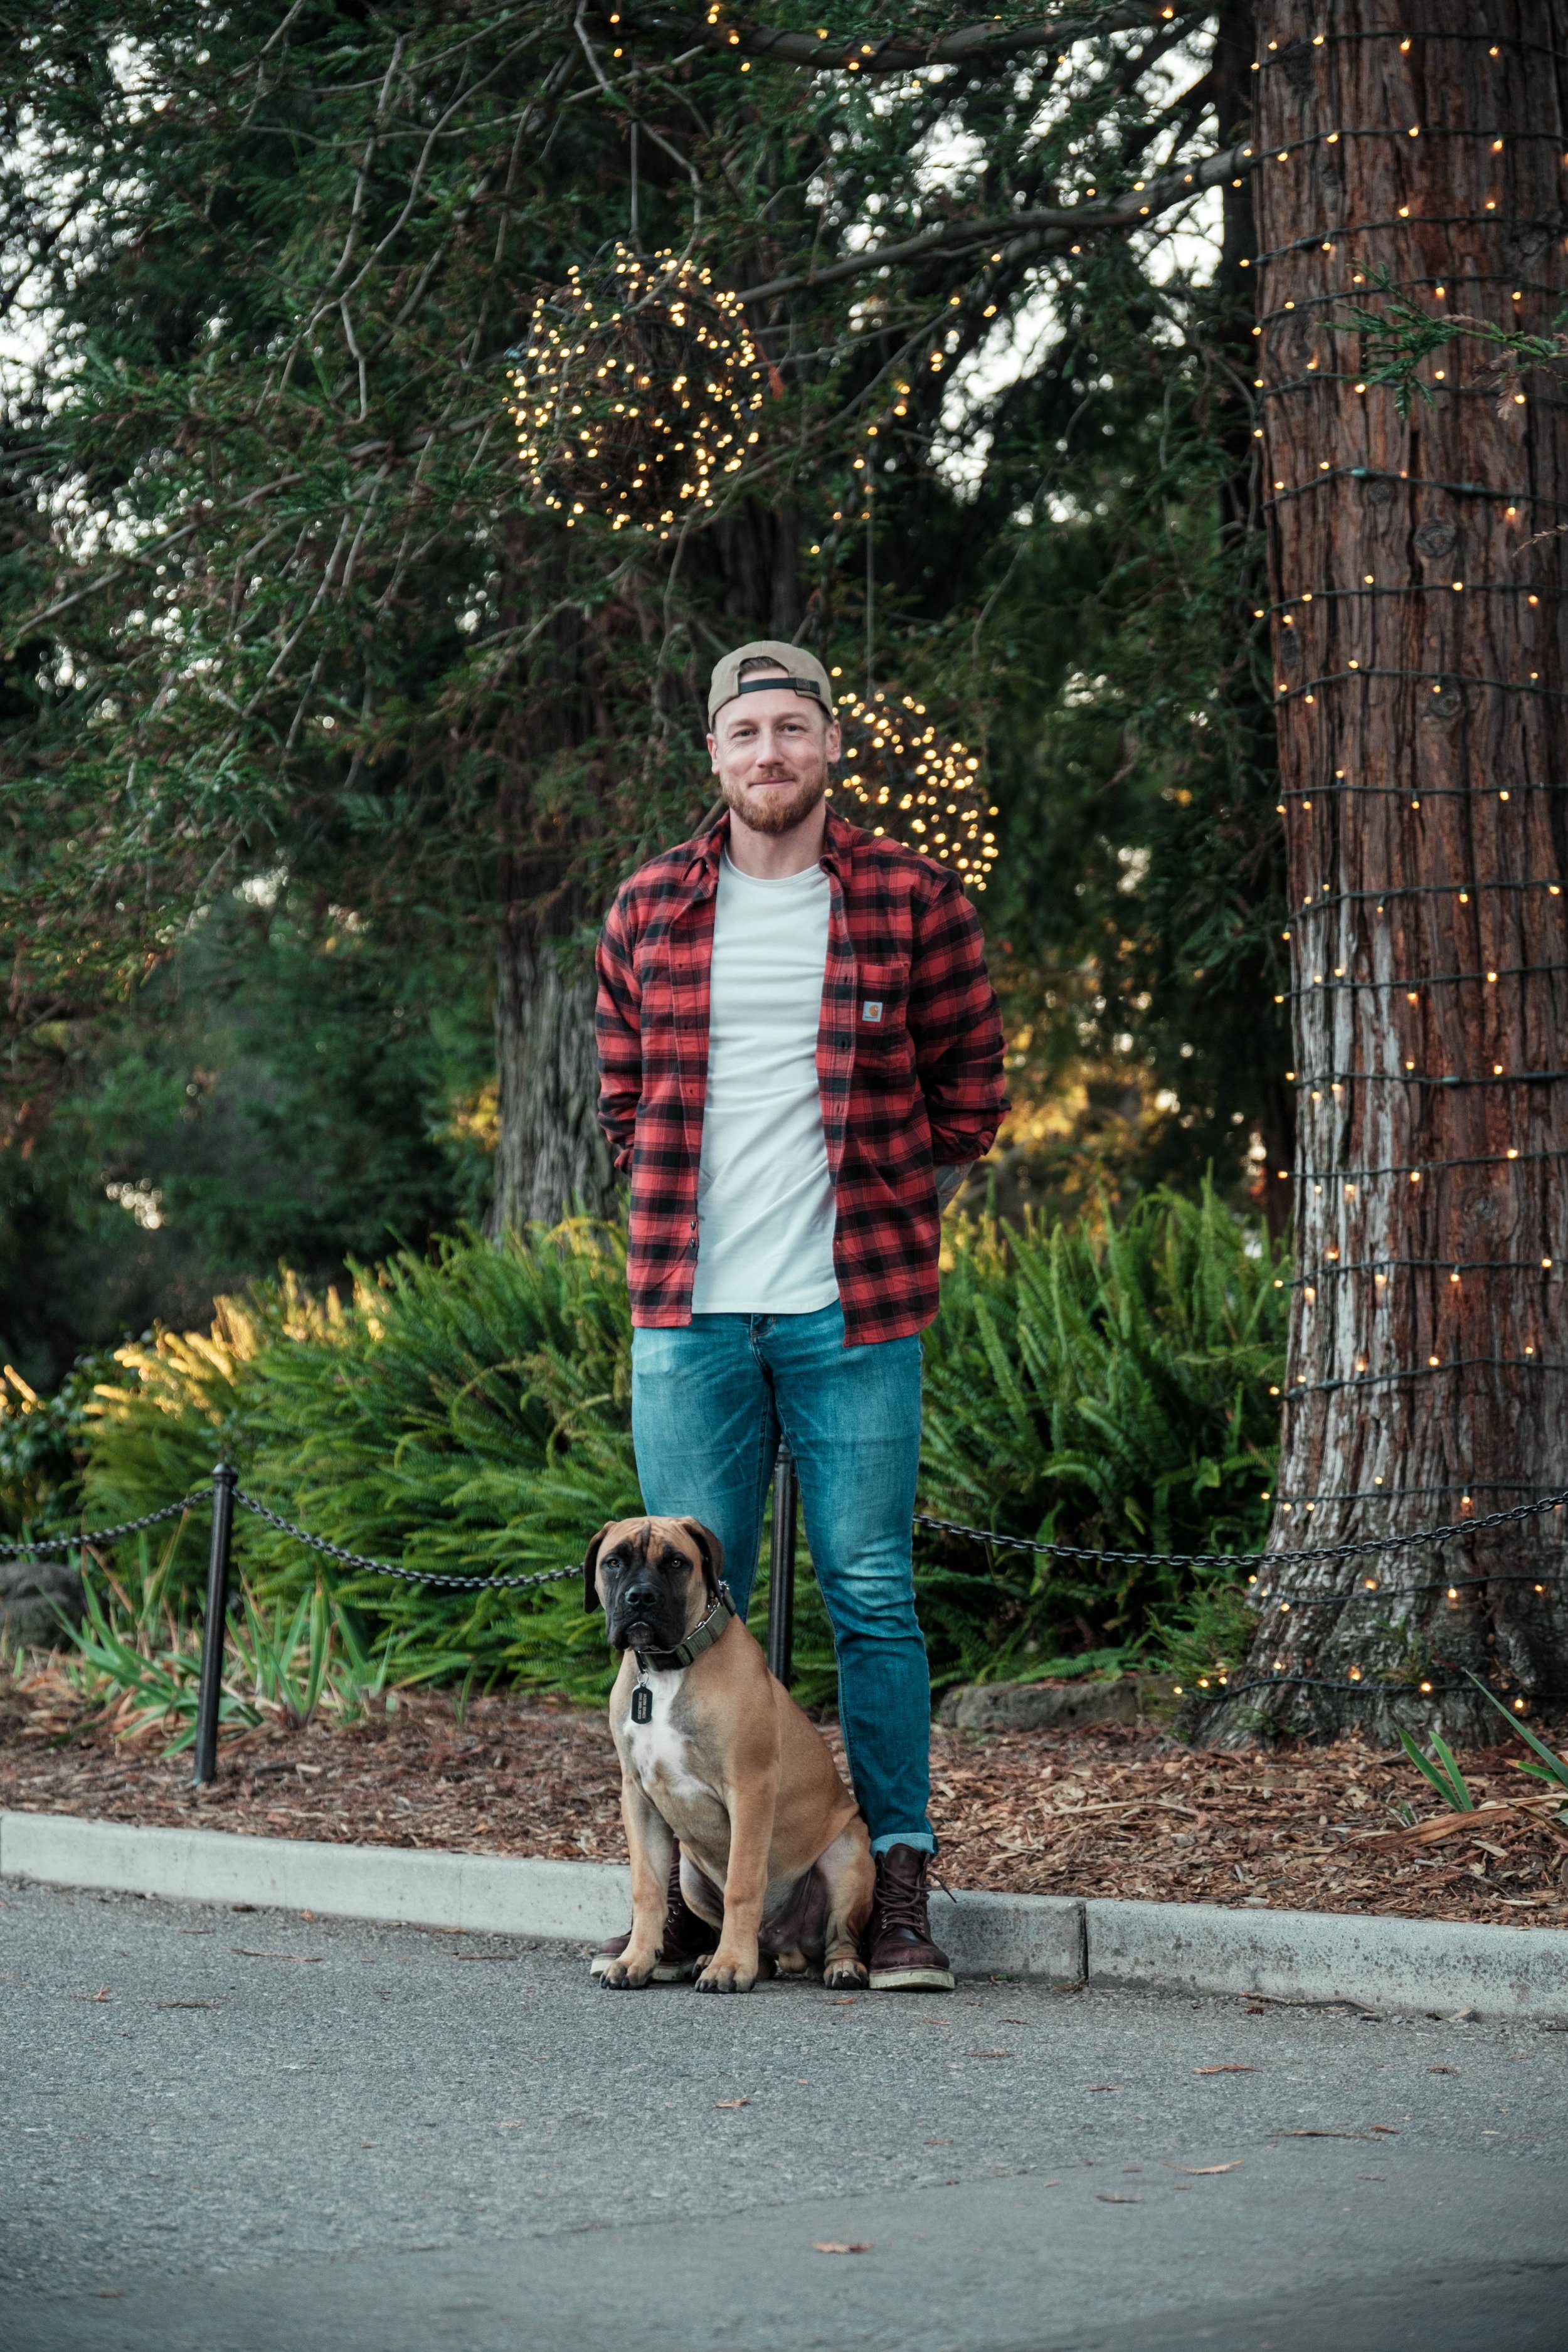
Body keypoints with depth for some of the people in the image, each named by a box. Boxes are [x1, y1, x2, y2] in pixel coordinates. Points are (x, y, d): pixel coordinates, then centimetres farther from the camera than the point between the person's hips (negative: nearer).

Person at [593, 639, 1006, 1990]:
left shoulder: (915, 903, 1)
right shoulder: (650, 911, 9)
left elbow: (971, 1100, 8)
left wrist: (880, 1217, 7)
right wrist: (694, 1217, 10)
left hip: (855, 1312, -2)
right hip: (689, 1314, 3)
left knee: (872, 1595, -2)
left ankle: (901, 1891, 4)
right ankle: (693, 1892, 13)